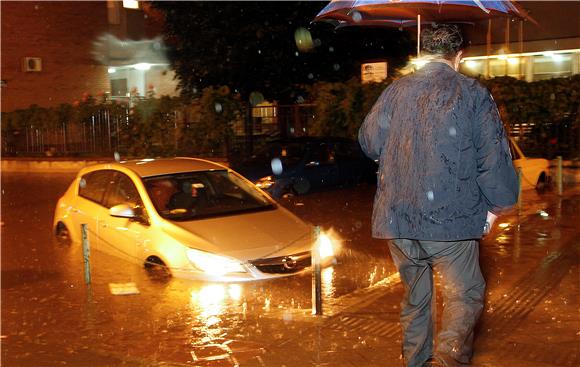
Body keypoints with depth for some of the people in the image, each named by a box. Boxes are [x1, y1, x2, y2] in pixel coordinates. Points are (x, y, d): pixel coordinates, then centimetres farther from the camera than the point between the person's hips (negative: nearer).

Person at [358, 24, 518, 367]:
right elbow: (494, 157, -5)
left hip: (397, 217, 4)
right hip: (451, 220, -4)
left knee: (415, 295, 19)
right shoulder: (473, 94, -4)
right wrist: (496, 205, 6)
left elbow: (369, 142, 16)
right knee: (464, 296, 6)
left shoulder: (395, 91, 6)